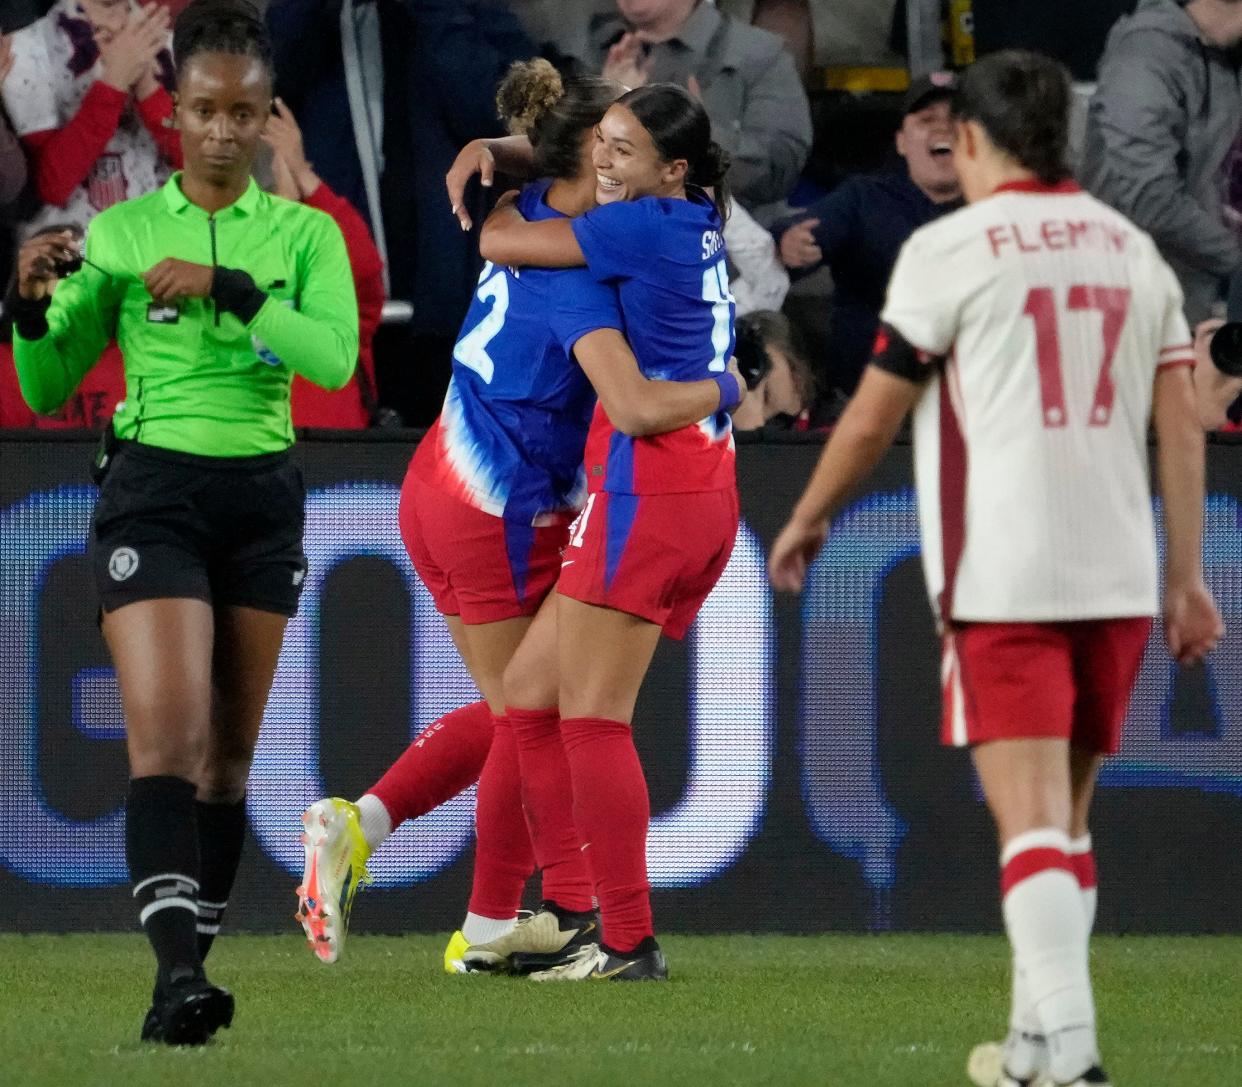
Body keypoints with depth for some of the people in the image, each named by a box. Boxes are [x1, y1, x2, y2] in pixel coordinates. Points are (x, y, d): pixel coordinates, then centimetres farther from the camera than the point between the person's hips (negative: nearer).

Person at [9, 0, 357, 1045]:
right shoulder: (120, 232, 3)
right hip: (151, 494, -3)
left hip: (263, 497, 3)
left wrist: (229, 287, -22)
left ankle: (197, 955, 16)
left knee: (230, 747, 7)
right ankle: (176, 968, -28)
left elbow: (335, 355, -13)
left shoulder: (305, 234, 5)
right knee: (167, 729, -18)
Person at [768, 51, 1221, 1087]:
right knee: (1066, 818, 17)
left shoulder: (951, 249, -4)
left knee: (1033, 823, -11)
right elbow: (1182, 426, 9)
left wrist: (806, 522, 16)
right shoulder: (1133, 249, 11)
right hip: (1116, 580, 5)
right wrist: (1185, 578, 12)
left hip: (1002, 583, -5)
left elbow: (872, 418, 0)